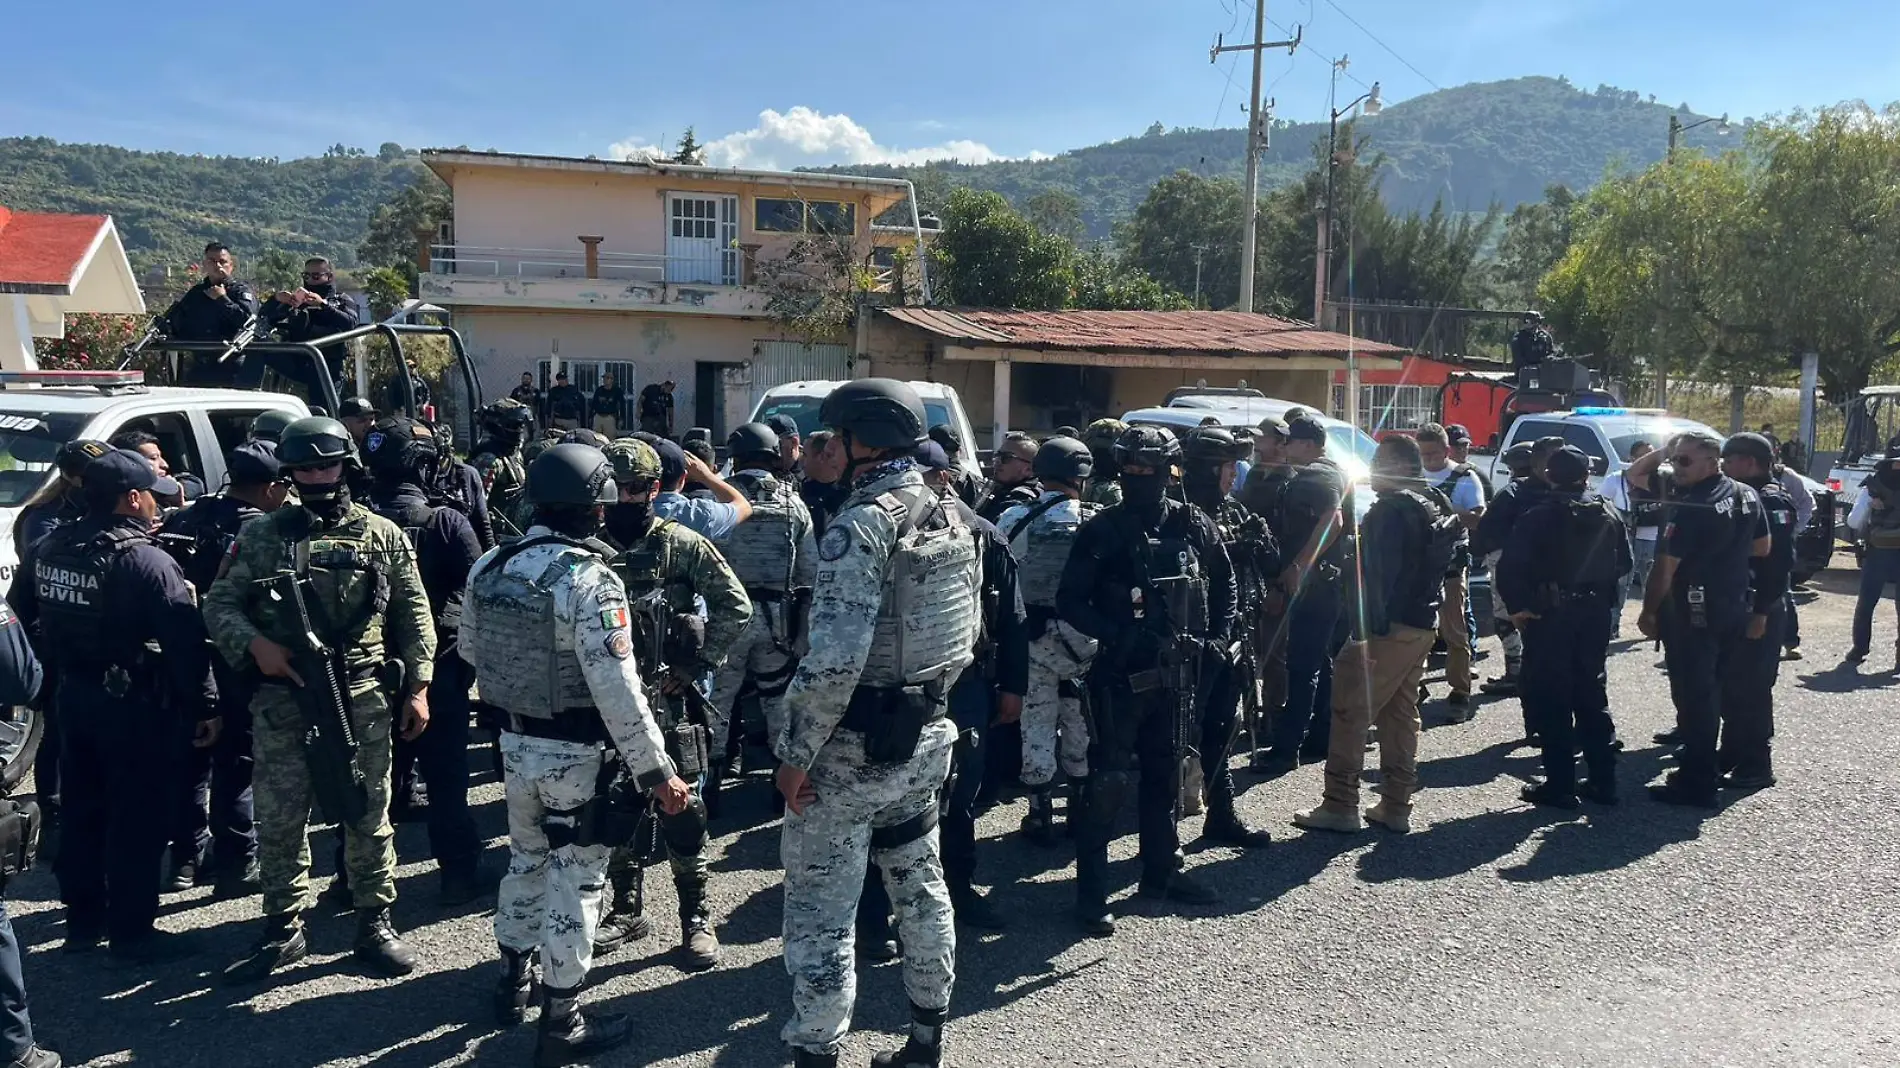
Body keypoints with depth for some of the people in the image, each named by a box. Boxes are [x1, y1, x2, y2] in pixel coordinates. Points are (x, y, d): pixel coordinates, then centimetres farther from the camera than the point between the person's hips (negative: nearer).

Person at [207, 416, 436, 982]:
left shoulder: (382, 535, 3)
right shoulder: (261, 536, 4)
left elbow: (413, 614, 5)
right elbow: (219, 604, 7)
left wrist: (417, 686, 0)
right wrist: (254, 644, -12)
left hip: (362, 698, -1)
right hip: (281, 699, 1)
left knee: (368, 814, 6)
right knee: (279, 819, 8)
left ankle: (373, 924, 19)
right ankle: (283, 930, 23)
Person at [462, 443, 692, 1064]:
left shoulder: (489, 567, 0)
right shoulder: (589, 580, -23)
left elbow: (471, 650, 13)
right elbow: (617, 691, -25)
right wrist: (657, 771, -20)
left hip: (516, 743, 7)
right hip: (576, 753, -7)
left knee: (525, 860, 25)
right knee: (574, 879, 5)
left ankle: (512, 982, 42)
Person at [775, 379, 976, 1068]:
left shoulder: (861, 524, -21)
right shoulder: (951, 516, 6)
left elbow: (834, 658, -26)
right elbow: (968, 632, 13)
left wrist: (794, 752, -17)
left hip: (852, 748, -9)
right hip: (928, 736, 9)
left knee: (821, 909, 3)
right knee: (920, 887, 20)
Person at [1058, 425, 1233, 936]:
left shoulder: (1192, 525, 2)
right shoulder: (1103, 530, -9)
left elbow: (1224, 583, 16)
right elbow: (1070, 601, -9)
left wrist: (1215, 635, 5)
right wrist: (1118, 634, -19)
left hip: (1172, 670, 5)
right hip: (1119, 673, -5)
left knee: (1165, 772, 17)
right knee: (1110, 778, -5)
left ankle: (1161, 871, 32)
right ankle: (1091, 890, 4)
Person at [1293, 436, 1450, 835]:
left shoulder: (1390, 510, -13)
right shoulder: (1430, 509, 18)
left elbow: (1377, 573, -21)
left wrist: (1365, 626, -23)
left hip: (1387, 626, -10)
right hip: (1422, 626, 10)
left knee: (1350, 712, -5)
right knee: (1401, 714, 13)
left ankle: (1340, 805, -3)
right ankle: (1396, 806, 17)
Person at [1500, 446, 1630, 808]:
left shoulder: (1537, 517, -11)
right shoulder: (1608, 515, 4)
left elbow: (1511, 568, -19)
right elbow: (1624, 564, 5)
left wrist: (1517, 607, -9)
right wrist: (1600, 591, 15)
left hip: (1549, 616, -5)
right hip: (1595, 614, 5)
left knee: (1551, 700, 2)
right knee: (1592, 695, 15)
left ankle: (1560, 785, 3)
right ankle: (1603, 781, 18)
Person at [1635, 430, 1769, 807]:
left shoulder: (1691, 507, -20)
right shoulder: (1747, 496, 5)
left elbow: (1665, 568, -19)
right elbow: (1762, 547, 15)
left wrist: (1648, 612, -9)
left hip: (1692, 612, -8)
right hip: (1733, 609, 8)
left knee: (1692, 694, -1)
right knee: (1712, 691, 19)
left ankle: (1697, 783, 4)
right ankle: (1702, 764, 30)